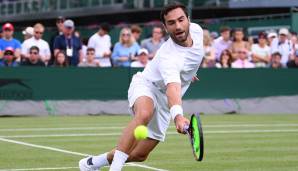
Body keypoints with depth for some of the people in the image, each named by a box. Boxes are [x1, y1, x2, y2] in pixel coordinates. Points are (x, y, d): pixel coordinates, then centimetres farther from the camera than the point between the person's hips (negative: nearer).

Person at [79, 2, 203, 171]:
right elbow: (172, 88, -53)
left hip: (163, 100, 7)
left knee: (140, 154, 3)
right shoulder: (168, 57, -36)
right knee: (145, 113, -44)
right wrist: (178, 116, -71)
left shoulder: (196, 30, -12)